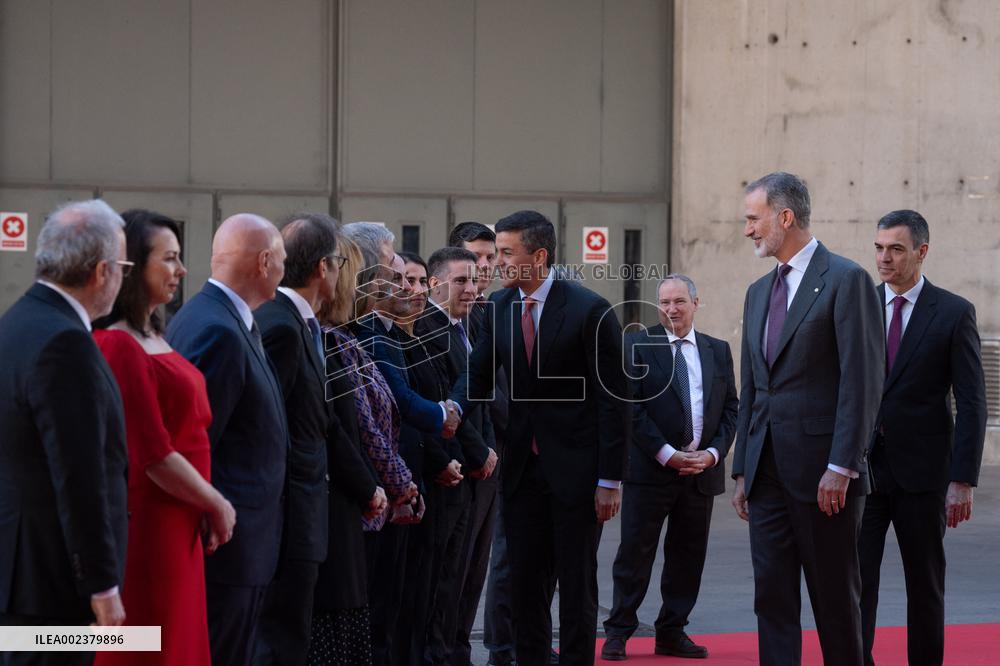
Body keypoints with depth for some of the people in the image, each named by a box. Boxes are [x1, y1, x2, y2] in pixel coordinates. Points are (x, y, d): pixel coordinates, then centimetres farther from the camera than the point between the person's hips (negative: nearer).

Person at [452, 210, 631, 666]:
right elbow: (479, 372, 3)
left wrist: (610, 479, -13)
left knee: (576, 585, 3)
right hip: (523, 469, 5)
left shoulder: (590, 311, -11)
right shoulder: (499, 307, 5)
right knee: (525, 582, 9)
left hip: (575, 469, -5)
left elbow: (613, 400, -11)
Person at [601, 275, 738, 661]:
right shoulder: (638, 346, -1)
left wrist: (713, 452, -5)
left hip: (702, 470, 4)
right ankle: (618, 632, 6)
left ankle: (671, 633, 16)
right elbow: (632, 408, -8)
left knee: (688, 557, 7)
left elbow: (731, 408, 11)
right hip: (650, 469, -4)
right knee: (635, 555, -1)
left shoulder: (718, 351, 12)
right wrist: (668, 454, -14)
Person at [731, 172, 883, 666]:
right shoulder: (759, 292, 17)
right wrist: (742, 470, 14)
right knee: (772, 596, 5)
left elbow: (862, 380, -13)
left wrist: (841, 466, -17)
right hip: (768, 472, 7)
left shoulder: (846, 280, -7)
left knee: (835, 599, 1)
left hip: (823, 474, -7)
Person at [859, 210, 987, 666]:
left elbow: (971, 404, -4)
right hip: (861, 468, 2)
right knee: (855, 579, -5)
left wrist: (963, 480, -11)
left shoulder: (954, 313, -2)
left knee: (925, 585, 9)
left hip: (922, 471, -2)